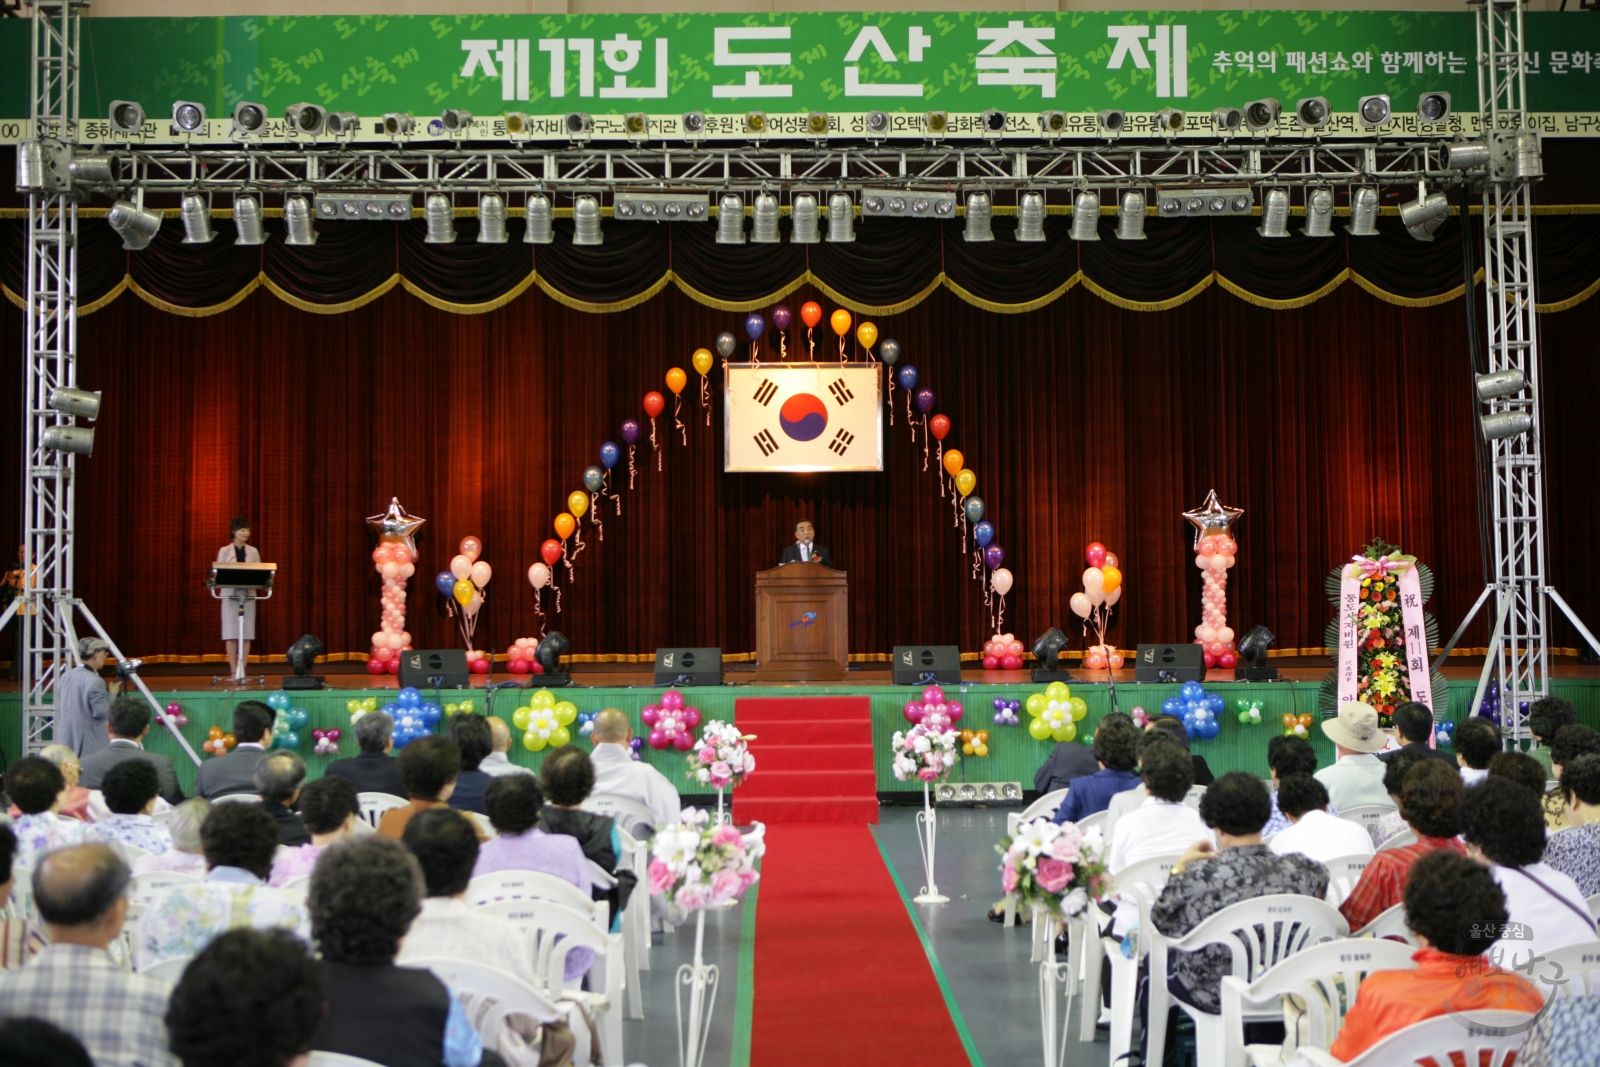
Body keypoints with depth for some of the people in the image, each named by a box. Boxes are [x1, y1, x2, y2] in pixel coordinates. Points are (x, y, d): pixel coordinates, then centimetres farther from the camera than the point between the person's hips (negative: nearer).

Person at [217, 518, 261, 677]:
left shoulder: (253, 551, 9)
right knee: (231, 633, -5)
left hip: (248, 594, 2)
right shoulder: (224, 551, 3)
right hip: (230, 594, -2)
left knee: (246, 633, -1)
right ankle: (233, 670, -2)